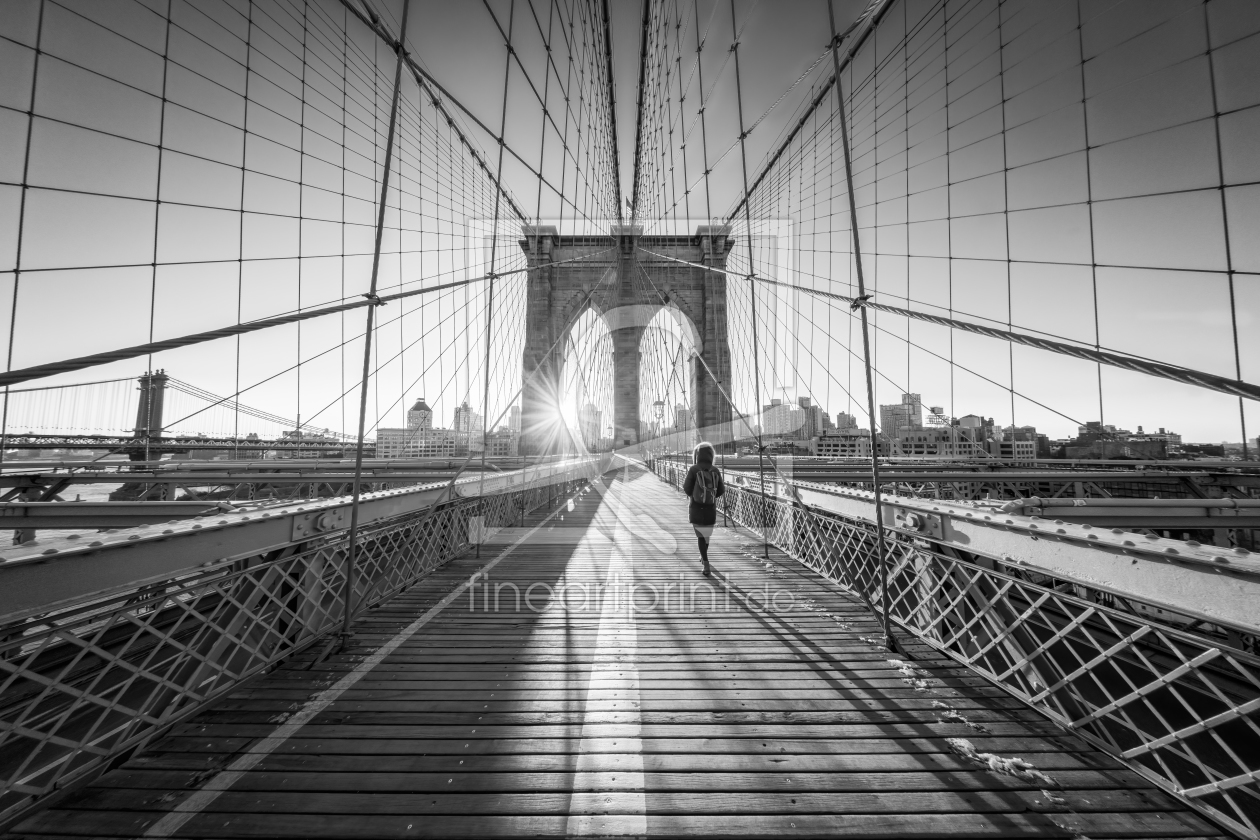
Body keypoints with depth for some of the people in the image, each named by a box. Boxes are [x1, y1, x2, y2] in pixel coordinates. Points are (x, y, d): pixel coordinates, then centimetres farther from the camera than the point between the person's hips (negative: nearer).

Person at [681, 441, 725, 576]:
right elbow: (721, 491, 3)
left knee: (701, 535, 4)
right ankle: (703, 556, 44)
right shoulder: (716, 471, -2)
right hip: (711, 508, 3)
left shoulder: (693, 469, -11)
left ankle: (706, 565, -8)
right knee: (706, 533, 23)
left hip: (696, 507, -3)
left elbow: (687, 489, -8)